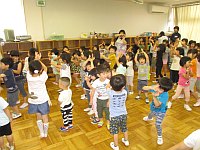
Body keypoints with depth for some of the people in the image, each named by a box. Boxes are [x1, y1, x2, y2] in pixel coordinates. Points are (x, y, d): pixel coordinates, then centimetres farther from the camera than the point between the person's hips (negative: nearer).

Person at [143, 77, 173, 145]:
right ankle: (149, 118, 76)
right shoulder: (155, 88, -27)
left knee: (158, 124, -7)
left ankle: (159, 137, 23)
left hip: (160, 111, -6)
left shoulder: (165, 95, -39)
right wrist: (151, 87, -50)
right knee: (151, 114, 37)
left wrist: (154, 96, -63)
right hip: (153, 109, 6)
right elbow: (144, 88, -32)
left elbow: (157, 104, -45)